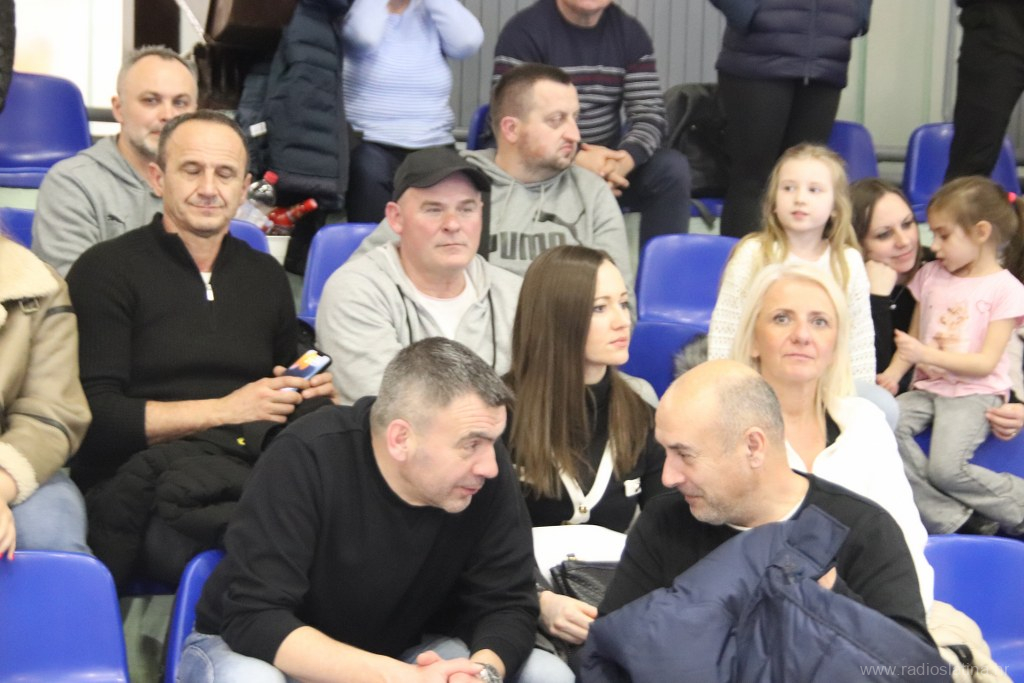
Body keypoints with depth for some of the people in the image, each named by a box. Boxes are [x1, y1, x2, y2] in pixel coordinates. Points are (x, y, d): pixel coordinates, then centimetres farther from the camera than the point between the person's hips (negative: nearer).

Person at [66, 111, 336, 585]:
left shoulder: (266, 277, 23)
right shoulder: (106, 271, 4)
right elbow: (95, 416, -6)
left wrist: (316, 394, 7)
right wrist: (225, 410, -8)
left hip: (253, 465, 5)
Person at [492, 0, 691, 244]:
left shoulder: (630, 32, 3)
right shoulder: (524, 31, -11)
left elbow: (650, 115, -4)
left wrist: (624, 160, -26)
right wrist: (576, 160, -32)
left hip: (605, 160, 4)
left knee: (672, 168, -20)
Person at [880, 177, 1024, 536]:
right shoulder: (930, 276, 14)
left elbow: (986, 363, -10)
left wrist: (925, 354, -21)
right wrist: (893, 373, -6)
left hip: (974, 394, -5)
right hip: (928, 388, 6)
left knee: (946, 468, -29)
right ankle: (948, 517, -25)